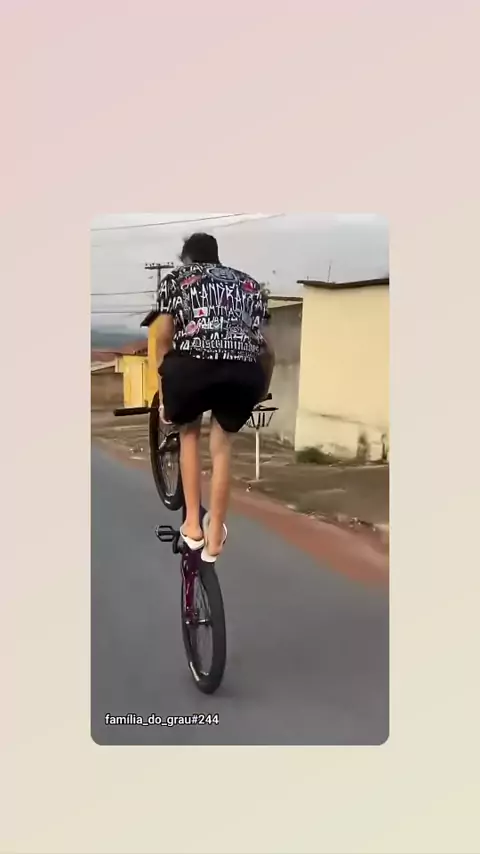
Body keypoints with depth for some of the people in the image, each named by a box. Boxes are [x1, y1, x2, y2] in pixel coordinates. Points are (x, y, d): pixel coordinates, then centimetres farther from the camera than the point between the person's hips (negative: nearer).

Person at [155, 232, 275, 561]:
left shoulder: (175, 278, 24)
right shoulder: (250, 284, 31)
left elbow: (164, 337, 12)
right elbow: (267, 348, 23)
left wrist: (164, 393, 19)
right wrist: (261, 393, 36)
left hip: (192, 363, -2)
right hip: (244, 371, 2)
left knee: (189, 431, 26)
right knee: (222, 445, 22)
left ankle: (192, 525, 22)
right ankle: (215, 538, 25)